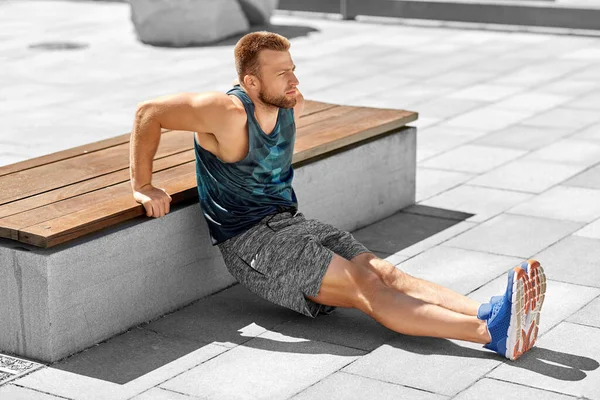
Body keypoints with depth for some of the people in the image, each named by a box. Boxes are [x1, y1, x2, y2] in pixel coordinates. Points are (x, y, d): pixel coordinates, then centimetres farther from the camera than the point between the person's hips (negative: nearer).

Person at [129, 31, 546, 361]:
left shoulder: (289, 106, 5)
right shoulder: (229, 112, -20)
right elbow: (148, 113, -17)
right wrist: (143, 187, -13)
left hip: (292, 221, 8)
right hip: (249, 241, -8)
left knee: (386, 273, -15)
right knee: (365, 286, -24)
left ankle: (489, 314, -33)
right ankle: (488, 331, -39)